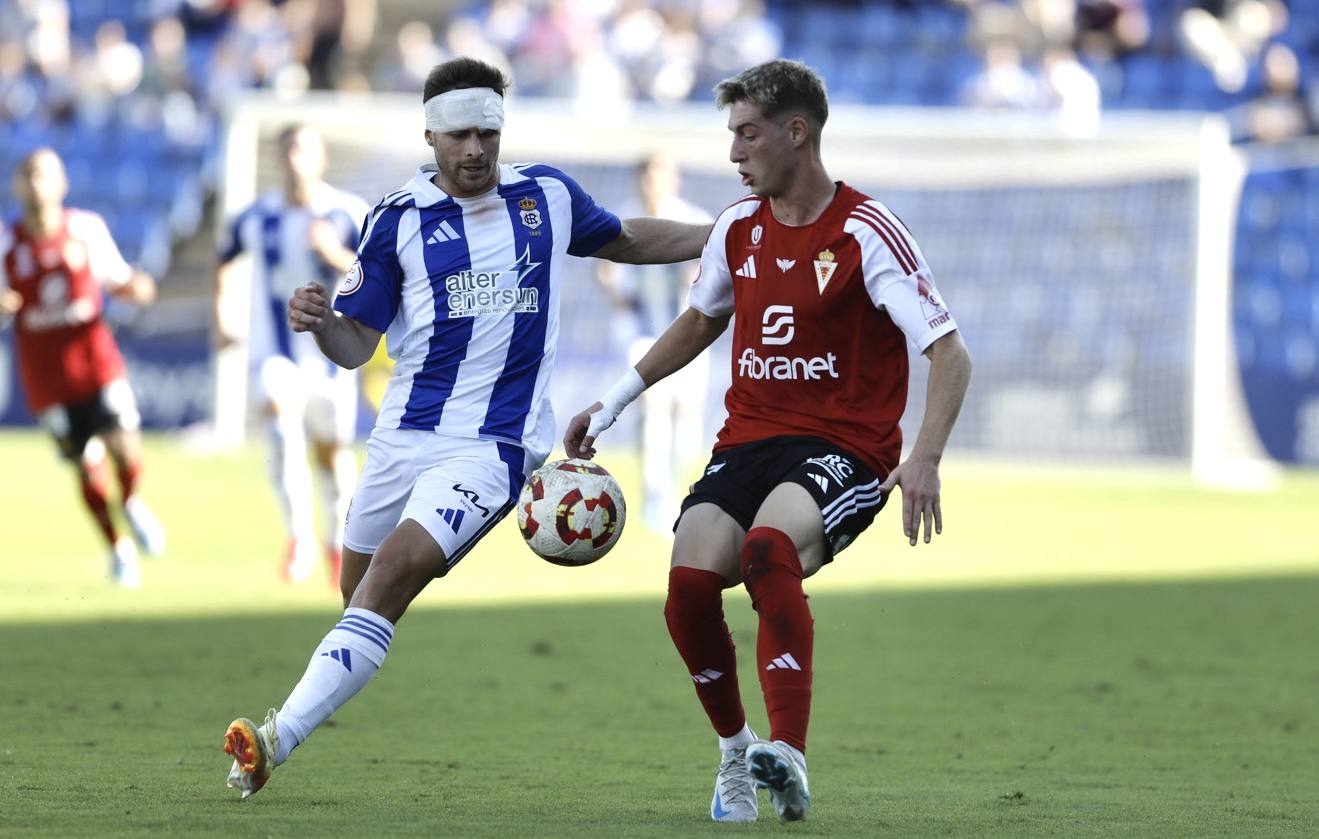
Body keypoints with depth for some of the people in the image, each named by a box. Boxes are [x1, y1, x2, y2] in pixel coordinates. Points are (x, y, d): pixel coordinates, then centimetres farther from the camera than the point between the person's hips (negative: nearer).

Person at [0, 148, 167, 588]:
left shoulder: (87, 229, -2)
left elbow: (116, 279, 10)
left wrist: (136, 288, -12)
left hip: (95, 357, 0)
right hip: (46, 375, 0)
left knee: (123, 445, -17)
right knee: (87, 466, 3)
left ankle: (133, 503, 17)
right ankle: (117, 547, 25)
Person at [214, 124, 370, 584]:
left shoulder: (350, 215, -8)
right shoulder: (255, 218, -1)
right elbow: (226, 262, 19)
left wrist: (336, 255, -27)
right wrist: (222, 315, 10)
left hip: (330, 352, 0)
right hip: (275, 351, 0)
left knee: (332, 450, 12)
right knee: (281, 417, -27)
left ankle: (338, 543, 35)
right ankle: (300, 534, -24)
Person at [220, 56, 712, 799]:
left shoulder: (549, 196, 5)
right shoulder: (399, 218, 3)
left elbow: (626, 240, 26)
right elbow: (356, 344, 4)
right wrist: (320, 321, -19)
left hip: (494, 445, -3)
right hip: (405, 433, 3)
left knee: (394, 573, -21)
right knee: (362, 590, 7)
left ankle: (278, 738, -29)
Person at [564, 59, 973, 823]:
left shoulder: (866, 233, -9)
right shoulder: (739, 228, 10)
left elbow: (950, 354, -13)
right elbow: (700, 322, 30)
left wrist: (925, 459, -27)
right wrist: (614, 403, 29)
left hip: (843, 450, -5)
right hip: (749, 439, 5)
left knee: (768, 547, -36)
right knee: (690, 581, -20)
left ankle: (789, 756, -38)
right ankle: (736, 752, 4)